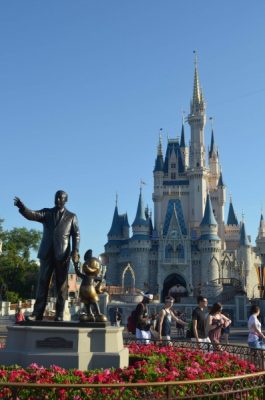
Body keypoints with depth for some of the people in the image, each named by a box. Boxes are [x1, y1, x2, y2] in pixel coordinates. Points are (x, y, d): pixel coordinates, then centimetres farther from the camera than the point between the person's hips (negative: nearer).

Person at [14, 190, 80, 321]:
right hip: (47, 253, 1)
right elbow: (32, 215, -5)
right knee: (43, 282, -1)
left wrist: (75, 251, -12)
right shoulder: (46, 213, 13)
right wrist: (21, 207, -25)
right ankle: (37, 314, -1)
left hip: (62, 254, -1)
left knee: (61, 285, -2)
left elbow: (76, 235, 4)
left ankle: (59, 316, 0)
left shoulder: (71, 216, 11)